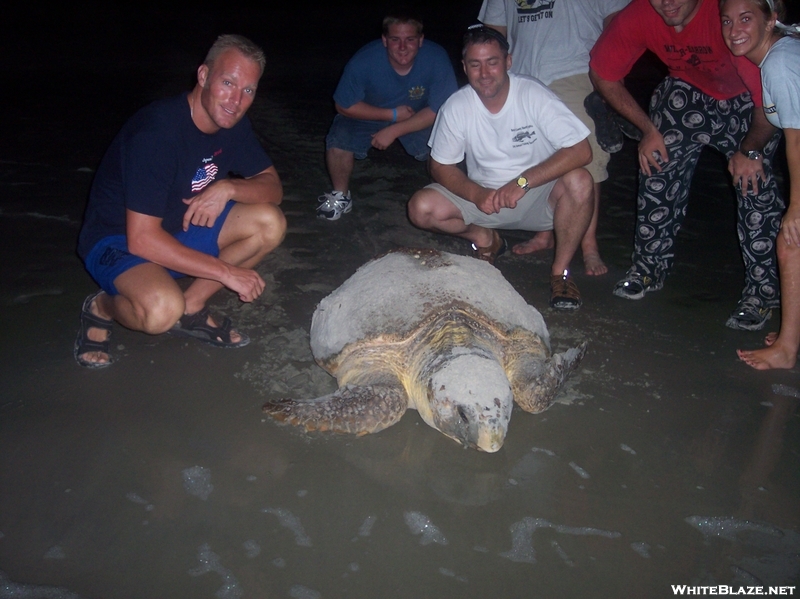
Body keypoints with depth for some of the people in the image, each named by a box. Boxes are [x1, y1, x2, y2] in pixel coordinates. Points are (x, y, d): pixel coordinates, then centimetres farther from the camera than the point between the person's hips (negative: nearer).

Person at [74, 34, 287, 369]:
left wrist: (228, 187, -23)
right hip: (118, 239, -7)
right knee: (161, 310, -37)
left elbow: (273, 187, -1)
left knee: (270, 223, -12)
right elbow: (142, 239, -31)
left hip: (183, 226, 8)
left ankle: (190, 307, 0)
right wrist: (227, 272, -28)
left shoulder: (231, 123, -6)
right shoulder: (158, 131, -29)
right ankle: (101, 307, -1)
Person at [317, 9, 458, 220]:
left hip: (419, 119, 1)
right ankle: (340, 196, 2)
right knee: (339, 139, -25)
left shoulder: (437, 59, -29)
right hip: (369, 115, -1)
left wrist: (393, 131, -28)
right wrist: (393, 114, -24)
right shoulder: (363, 61, -30)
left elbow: (438, 110, -21)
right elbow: (344, 106, -18)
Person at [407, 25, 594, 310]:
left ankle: (560, 271, -13)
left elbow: (581, 151, -26)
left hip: (538, 196, -2)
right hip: (482, 196, 2)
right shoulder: (456, 107, -11)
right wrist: (477, 194, -23)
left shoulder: (533, 95, -19)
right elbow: (441, 166, -3)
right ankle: (485, 238, 9)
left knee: (579, 182, -33)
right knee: (421, 207, -20)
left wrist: (522, 182, -33)